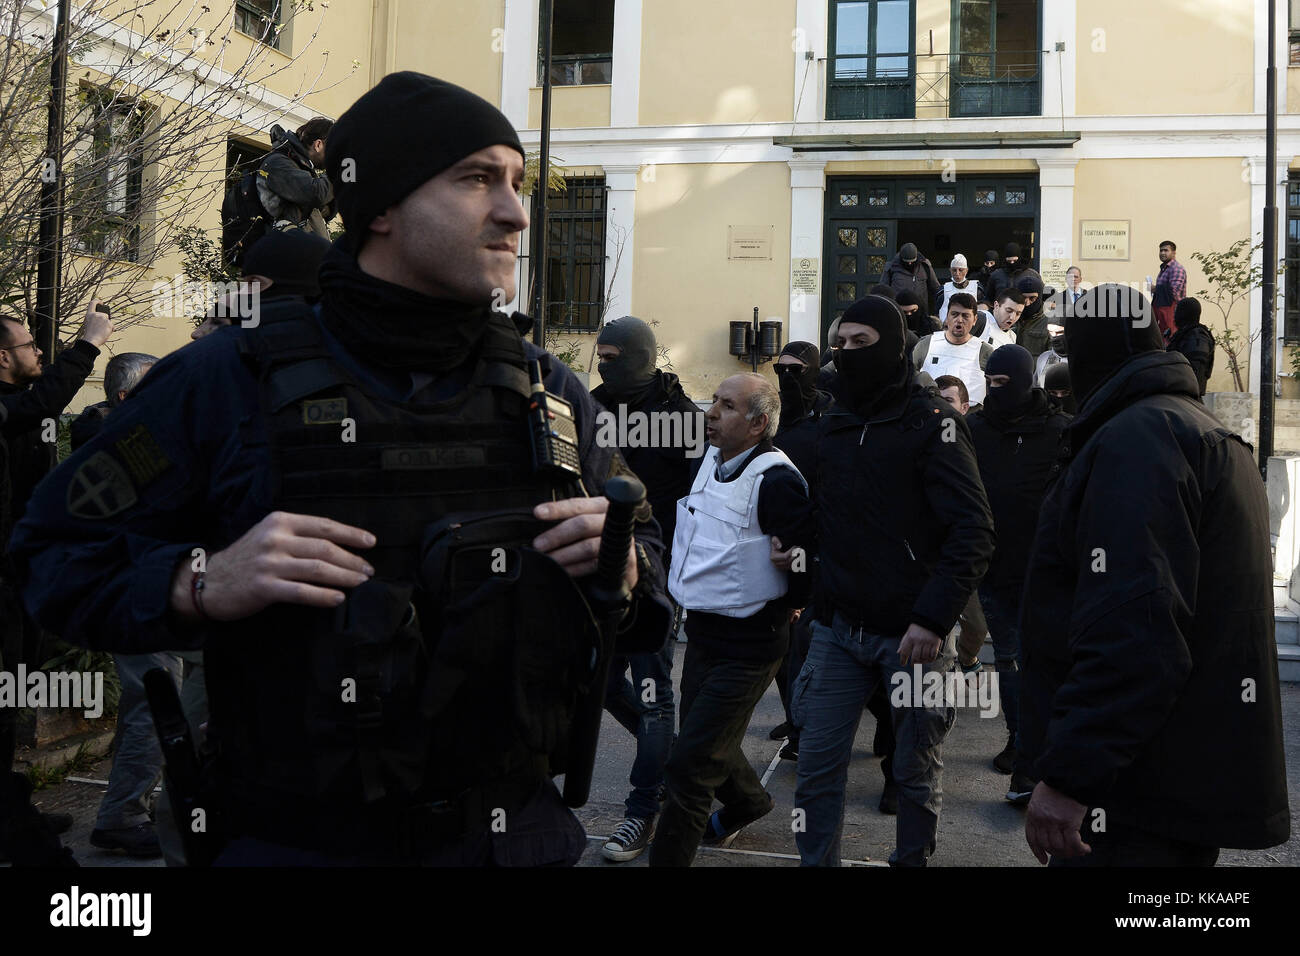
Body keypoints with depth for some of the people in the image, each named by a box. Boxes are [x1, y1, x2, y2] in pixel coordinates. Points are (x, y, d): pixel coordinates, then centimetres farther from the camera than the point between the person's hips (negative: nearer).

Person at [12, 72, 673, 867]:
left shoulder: (550, 392, 3)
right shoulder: (229, 381, -8)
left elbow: (648, 557, 14)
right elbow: (56, 550, -3)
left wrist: (626, 572, -9)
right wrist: (202, 584, -21)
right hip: (297, 841, -3)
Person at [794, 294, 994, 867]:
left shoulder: (931, 422, -8)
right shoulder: (834, 423, 10)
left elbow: (973, 531, -14)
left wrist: (933, 618, -22)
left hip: (913, 632, -5)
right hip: (839, 627, 5)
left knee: (917, 773, 10)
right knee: (817, 769, 5)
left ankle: (912, 862, 29)